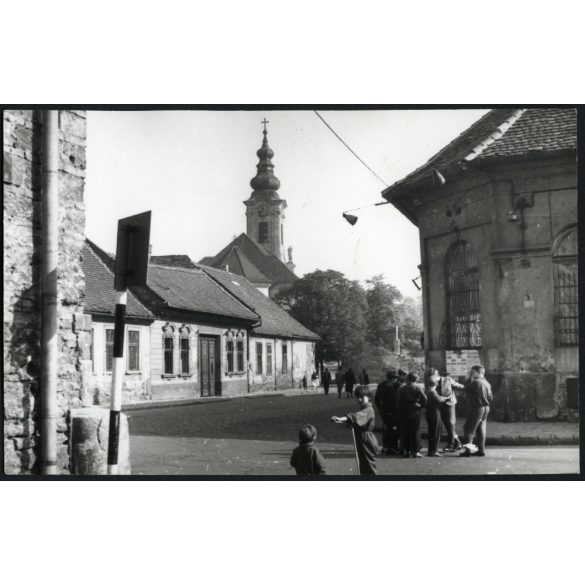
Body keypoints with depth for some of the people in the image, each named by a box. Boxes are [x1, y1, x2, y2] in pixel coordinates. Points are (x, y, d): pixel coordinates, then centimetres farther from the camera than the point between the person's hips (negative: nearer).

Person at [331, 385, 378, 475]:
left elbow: (355, 417, -38)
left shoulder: (368, 410, -20)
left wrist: (341, 419, -50)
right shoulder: (363, 409, 13)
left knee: (369, 468, -4)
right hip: (362, 441, 10)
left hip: (367, 442, -10)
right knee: (363, 467, 18)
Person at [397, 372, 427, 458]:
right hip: (415, 411, -2)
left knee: (405, 432, 9)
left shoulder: (401, 389, -2)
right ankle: (415, 451, 1)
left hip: (404, 412, 2)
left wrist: (400, 411, 9)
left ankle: (406, 451, 9)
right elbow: (424, 398, -13)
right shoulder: (417, 388, -7)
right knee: (416, 431, 4)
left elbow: (399, 401, -1)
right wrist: (421, 405, 4)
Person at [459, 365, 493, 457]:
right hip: (486, 408, 8)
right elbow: (490, 397, 12)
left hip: (477, 408, -8)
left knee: (468, 429, -2)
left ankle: (468, 449, -7)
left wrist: (470, 379, 0)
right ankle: (481, 450, 15)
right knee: (481, 430, 13)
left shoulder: (475, 382, -15)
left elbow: (465, 389, -5)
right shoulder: (487, 383, 10)